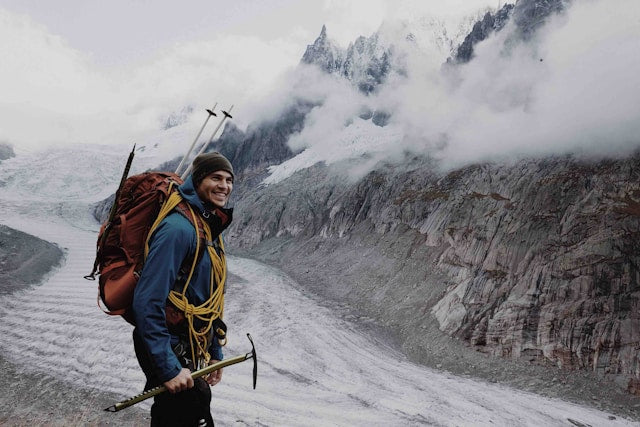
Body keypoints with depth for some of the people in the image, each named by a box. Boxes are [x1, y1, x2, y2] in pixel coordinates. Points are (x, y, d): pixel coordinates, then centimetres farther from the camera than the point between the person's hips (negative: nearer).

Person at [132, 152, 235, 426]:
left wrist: (215, 353, 17)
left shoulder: (211, 231, 9)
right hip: (172, 354, -9)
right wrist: (168, 368, -25)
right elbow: (147, 303, -26)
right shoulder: (179, 228, -21)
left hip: (193, 353, 9)